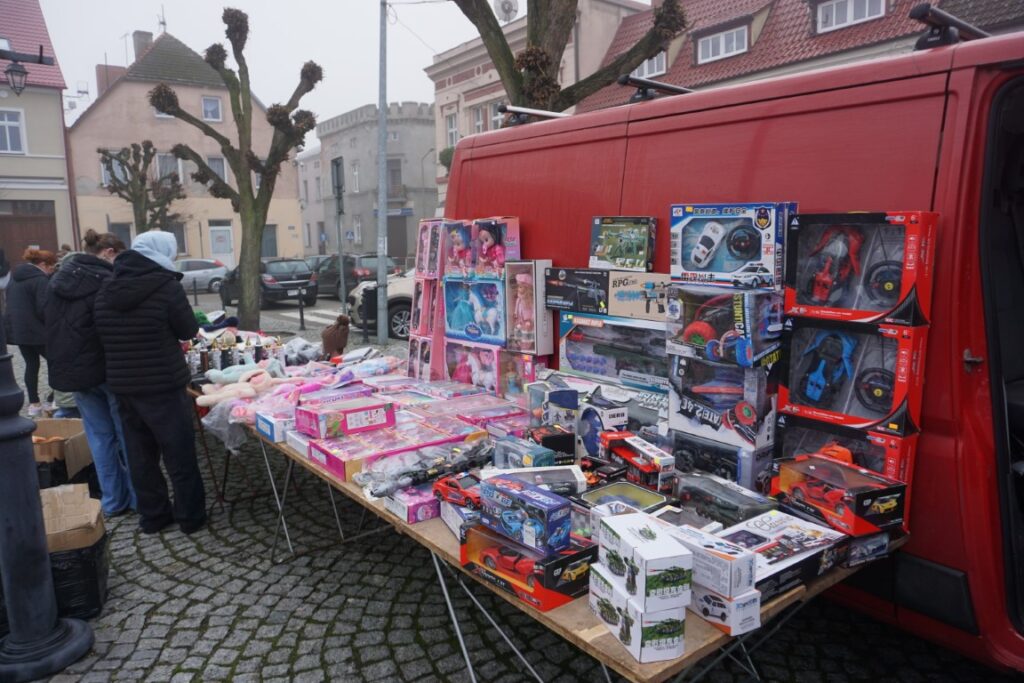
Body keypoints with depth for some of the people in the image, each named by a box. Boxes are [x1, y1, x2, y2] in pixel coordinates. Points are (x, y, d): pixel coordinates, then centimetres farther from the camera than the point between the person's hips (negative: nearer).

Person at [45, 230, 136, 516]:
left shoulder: (59, 279, 7)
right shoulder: (106, 281, -15)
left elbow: (53, 325, 14)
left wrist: (61, 364, 20)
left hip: (69, 368, 7)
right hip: (108, 367, -6)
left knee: (99, 434, 14)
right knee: (127, 433, 5)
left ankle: (112, 501, 20)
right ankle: (139, 498, 12)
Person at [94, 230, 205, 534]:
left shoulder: (107, 290, 5)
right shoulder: (166, 285, -14)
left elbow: (105, 335, 14)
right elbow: (188, 331, -5)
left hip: (122, 385, 6)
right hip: (163, 385, -6)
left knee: (140, 454, 15)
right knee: (179, 453, 6)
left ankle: (152, 515, 26)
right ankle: (191, 516, 17)